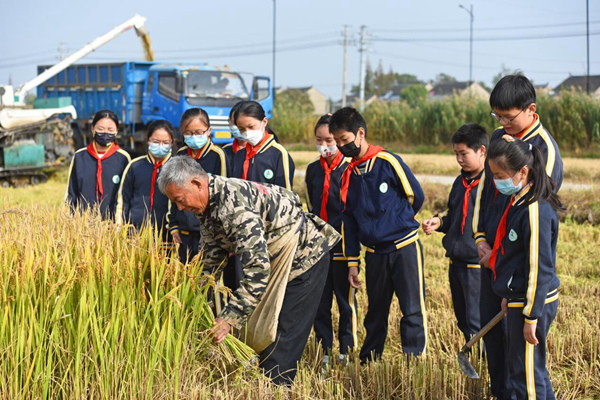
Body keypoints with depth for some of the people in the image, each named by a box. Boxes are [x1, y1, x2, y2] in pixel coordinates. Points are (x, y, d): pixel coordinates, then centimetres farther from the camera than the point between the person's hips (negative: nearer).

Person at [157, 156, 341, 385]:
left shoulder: (234, 205, -33)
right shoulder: (208, 205, -1)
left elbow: (257, 268, -37)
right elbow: (210, 261, 9)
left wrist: (229, 318, -37)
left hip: (304, 257, -10)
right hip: (273, 261, 10)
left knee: (280, 343, -11)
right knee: (259, 335, 12)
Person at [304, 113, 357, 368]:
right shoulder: (312, 170, 10)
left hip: (343, 247, -5)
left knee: (346, 300, 3)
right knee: (319, 302, 7)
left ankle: (347, 350, 13)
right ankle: (324, 350, 16)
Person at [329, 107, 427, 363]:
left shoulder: (388, 161, -10)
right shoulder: (348, 175, 6)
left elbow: (416, 196, -2)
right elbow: (348, 221, 11)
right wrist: (352, 262, 9)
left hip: (405, 247, -5)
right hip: (374, 253, 5)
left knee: (413, 310, -4)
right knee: (375, 312, 15)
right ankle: (368, 363, 25)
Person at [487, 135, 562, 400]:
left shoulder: (535, 211, -22)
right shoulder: (518, 202, 8)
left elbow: (540, 268, -22)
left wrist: (531, 316, -20)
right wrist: (510, 296, 24)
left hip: (533, 303, -10)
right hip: (518, 299, 10)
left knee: (526, 373, -1)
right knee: (525, 366, 20)